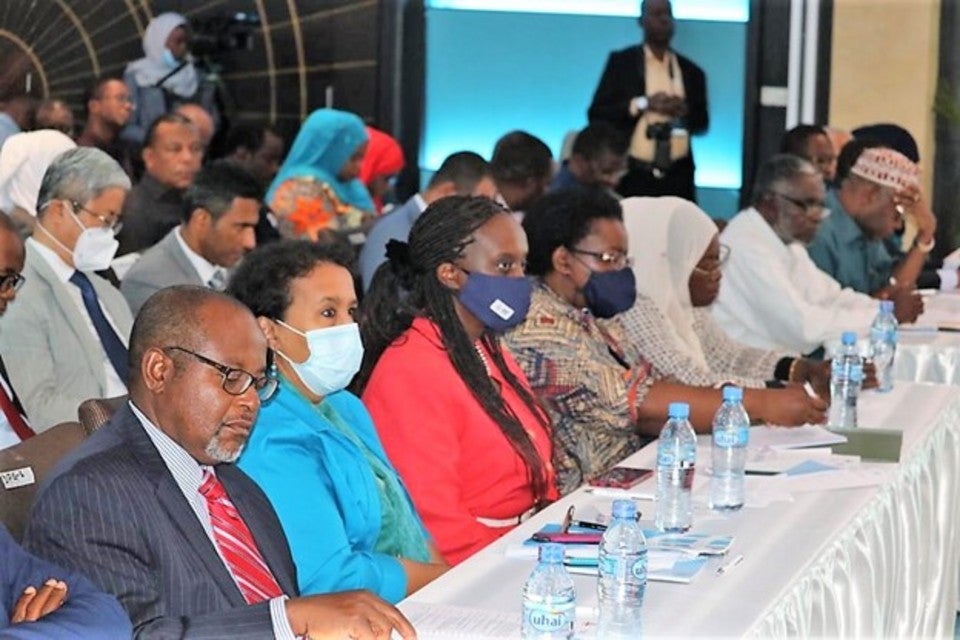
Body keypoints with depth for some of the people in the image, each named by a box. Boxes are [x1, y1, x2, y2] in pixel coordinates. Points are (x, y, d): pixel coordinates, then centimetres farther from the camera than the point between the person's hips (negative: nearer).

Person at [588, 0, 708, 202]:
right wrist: (642, 104, -13)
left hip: (678, 176, 2)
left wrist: (684, 110, -6)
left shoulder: (691, 70, 12)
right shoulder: (621, 62, 4)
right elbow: (596, 113, -1)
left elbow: (702, 122, 16)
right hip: (633, 175, -2)